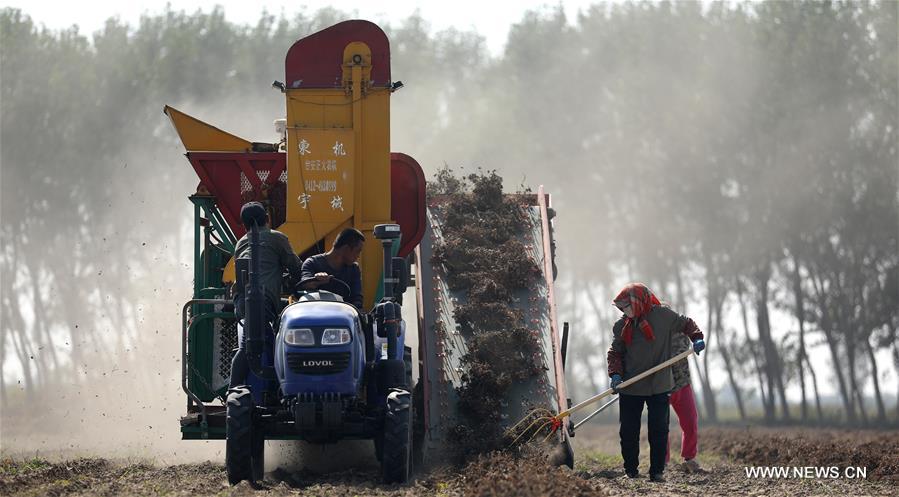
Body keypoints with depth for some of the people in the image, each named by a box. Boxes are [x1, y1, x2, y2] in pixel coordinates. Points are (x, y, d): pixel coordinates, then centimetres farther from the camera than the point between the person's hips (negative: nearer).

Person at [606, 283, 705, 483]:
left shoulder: (663, 315, -5)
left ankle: (657, 471, 6)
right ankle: (630, 471, 18)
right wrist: (616, 373, -9)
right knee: (628, 430, 5)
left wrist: (697, 338, -7)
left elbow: (686, 323, 10)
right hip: (630, 387, 3)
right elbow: (615, 352, 6)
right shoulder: (622, 326, 3)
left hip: (659, 386, -3)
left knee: (659, 429, -2)